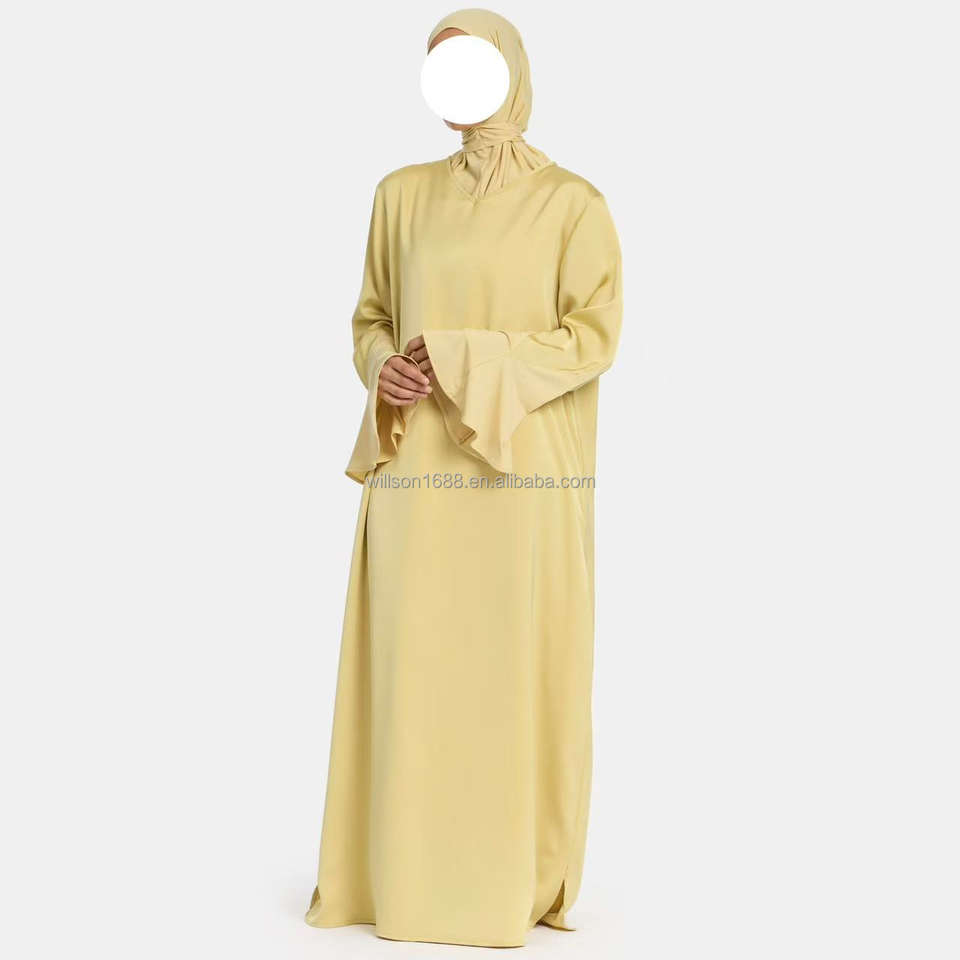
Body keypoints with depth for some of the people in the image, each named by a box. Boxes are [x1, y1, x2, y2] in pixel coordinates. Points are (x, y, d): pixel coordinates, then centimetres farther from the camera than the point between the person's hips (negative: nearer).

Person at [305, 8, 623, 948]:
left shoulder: (574, 203, 0)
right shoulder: (402, 194, 11)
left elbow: (591, 338, -9)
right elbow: (371, 322, 14)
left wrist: (462, 364, -17)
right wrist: (387, 371, -9)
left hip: (524, 477, -3)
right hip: (418, 476, 3)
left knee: (518, 674, 1)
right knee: (408, 668, 5)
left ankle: (516, 874, 15)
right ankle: (400, 863, 18)